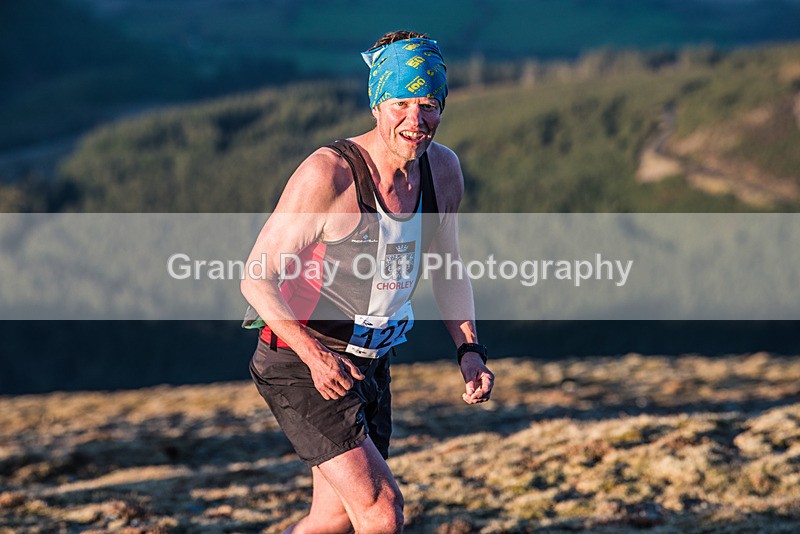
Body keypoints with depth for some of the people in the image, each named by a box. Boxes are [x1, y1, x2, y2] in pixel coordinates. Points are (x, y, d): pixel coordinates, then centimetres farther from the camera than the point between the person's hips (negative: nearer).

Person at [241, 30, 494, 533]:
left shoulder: (443, 170, -3)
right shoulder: (328, 173, -24)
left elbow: (447, 269, 13)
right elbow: (257, 278, -20)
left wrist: (470, 350, -1)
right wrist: (314, 355, -33)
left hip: (368, 365, 7)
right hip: (300, 363, -7)